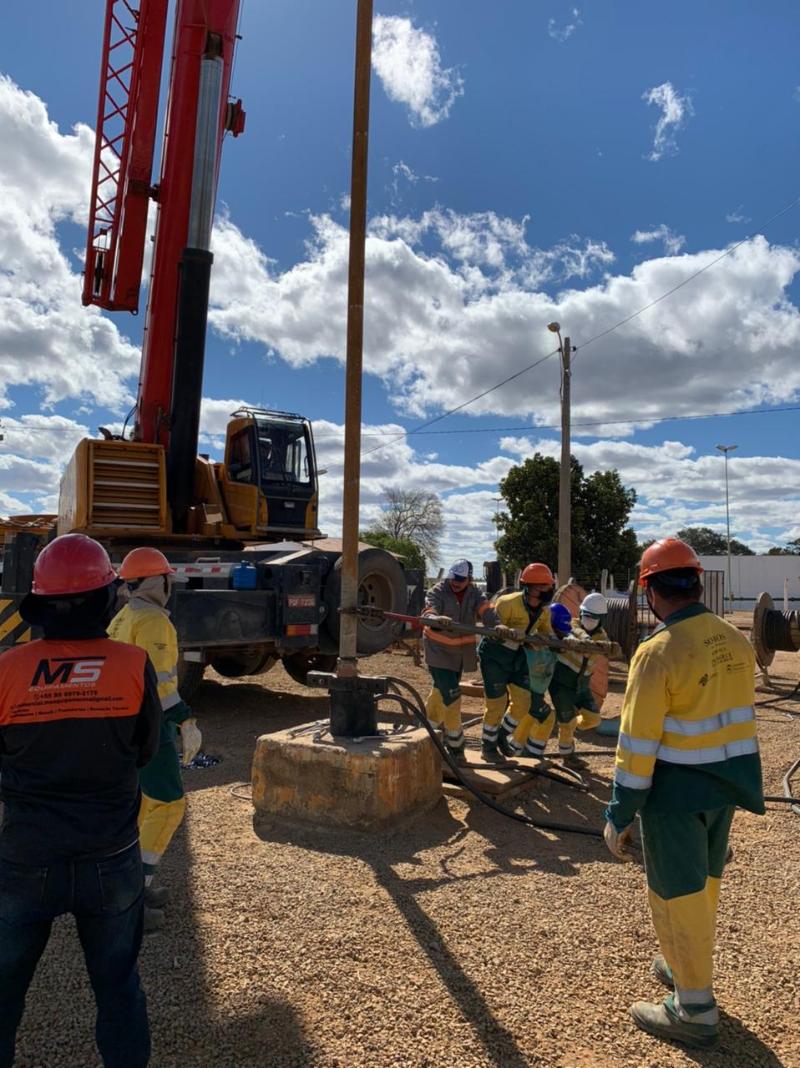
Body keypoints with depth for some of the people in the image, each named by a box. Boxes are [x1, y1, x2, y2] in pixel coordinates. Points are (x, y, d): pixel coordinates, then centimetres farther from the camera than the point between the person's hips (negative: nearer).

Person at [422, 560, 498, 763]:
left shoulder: (475, 594, -4)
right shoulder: (438, 592, -16)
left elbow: (486, 612, -20)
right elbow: (429, 613, -33)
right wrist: (437, 619, -57)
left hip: (461, 651, 5)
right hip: (439, 649, -5)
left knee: (441, 692, 19)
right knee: (451, 696, -11)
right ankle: (455, 745, 2)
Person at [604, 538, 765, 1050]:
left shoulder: (659, 651, -22)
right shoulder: (736, 641, -1)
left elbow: (639, 743, -20)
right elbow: (742, 716, 8)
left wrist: (620, 815, -11)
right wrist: (734, 778, 20)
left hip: (678, 791, -7)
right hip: (727, 784, 7)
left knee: (678, 893, 10)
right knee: (705, 880, 24)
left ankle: (695, 1010, 25)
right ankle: (688, 967, 44)